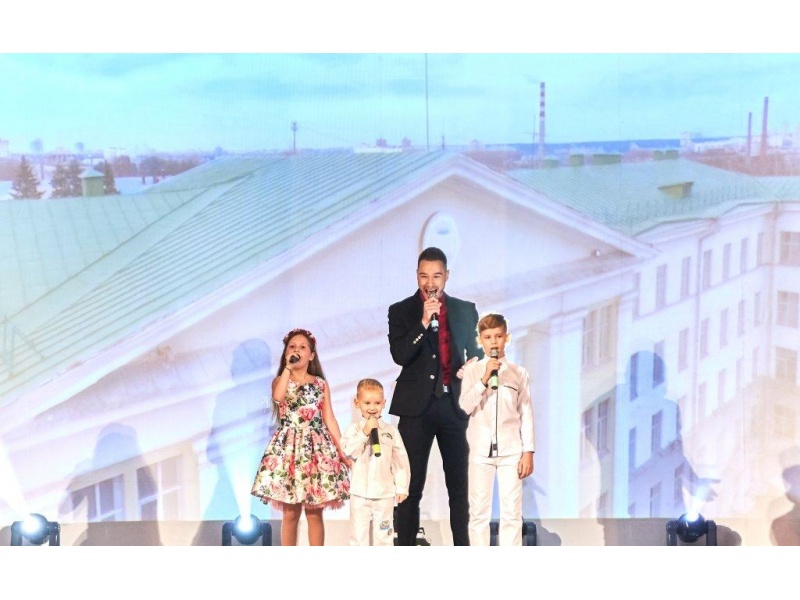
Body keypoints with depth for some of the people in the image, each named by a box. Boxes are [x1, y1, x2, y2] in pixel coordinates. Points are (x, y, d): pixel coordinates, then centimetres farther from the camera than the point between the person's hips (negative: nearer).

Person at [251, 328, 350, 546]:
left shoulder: (321, 384, 9)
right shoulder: (280, 380, 4)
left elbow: (329, 419, 7)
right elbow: (278, 396, -21)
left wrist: (342, 450, 2)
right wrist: (288, 367, -15)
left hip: (317, 449, 1)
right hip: (289, 448, -1)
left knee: (314, 513, 4)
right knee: (290, 513, 3)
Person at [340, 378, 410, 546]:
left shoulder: (391, 431, 0)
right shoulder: (354, 428, -4)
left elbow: (400, 460, 3)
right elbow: (348, 451, -18)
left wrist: (402, 487, 2)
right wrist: (364, 432, -22)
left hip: (385, 492, 1)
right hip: (360, 492, -1)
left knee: (383, 533, 12)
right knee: (359, 533, 9)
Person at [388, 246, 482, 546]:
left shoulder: (465, 310, 9)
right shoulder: (401, 311, 1)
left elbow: (475, 353, 19)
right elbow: (399, 356, -11)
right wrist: (424, 322, -19)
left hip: (455, 404, 2)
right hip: (416, 406, -2)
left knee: (460, 484, 7)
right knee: (411, 485, 2)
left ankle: (463, 547, 16)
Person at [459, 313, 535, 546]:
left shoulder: (519, 372, 4)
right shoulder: (472, 371, 2)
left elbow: (526, 414, 5)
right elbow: (465, 406, -10)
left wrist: (528, 451, 1)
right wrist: (485, 379, -19)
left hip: (511, 451, 0)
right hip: (481, 450, 0)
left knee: (512, 513, 2)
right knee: (479, 511, 5)